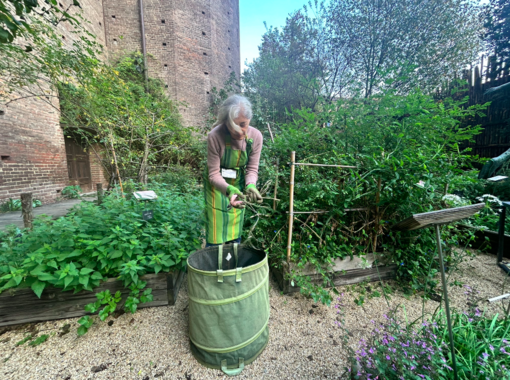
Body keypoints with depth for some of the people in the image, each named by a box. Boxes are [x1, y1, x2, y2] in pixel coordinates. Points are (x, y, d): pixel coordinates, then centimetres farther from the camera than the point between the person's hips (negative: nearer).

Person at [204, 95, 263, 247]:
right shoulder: (215, 136, -27)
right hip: (217, 185, -3)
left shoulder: (256, 136, -17)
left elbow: (252, 169, -8)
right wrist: (229, 189, -39)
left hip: (238, 185, 3)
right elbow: (213, 173, -20)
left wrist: (251, 185, -28)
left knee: (235, 235, 16)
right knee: (215, 239, 1)